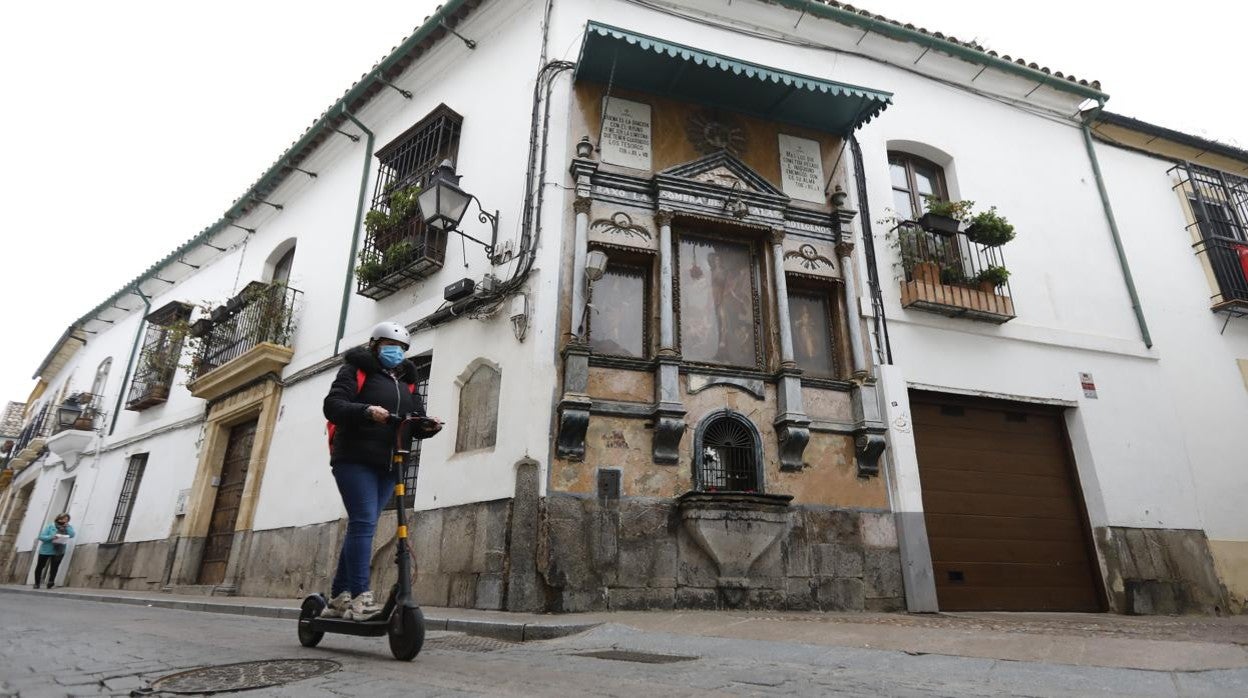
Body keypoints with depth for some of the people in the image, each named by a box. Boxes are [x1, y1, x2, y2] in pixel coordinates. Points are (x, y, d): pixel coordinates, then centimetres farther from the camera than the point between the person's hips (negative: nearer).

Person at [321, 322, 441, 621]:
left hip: (387, 464, 6)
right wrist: (366, 411, -27)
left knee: (361, 527, 8)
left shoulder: (406, 382, 21)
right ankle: (360, 597, -15)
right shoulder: (356, 370, 4)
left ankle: (339, 598, 16)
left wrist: (429, 426, -10)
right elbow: (332, 405, -10)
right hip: (355, 459, -6)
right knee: (363, 523, -15)